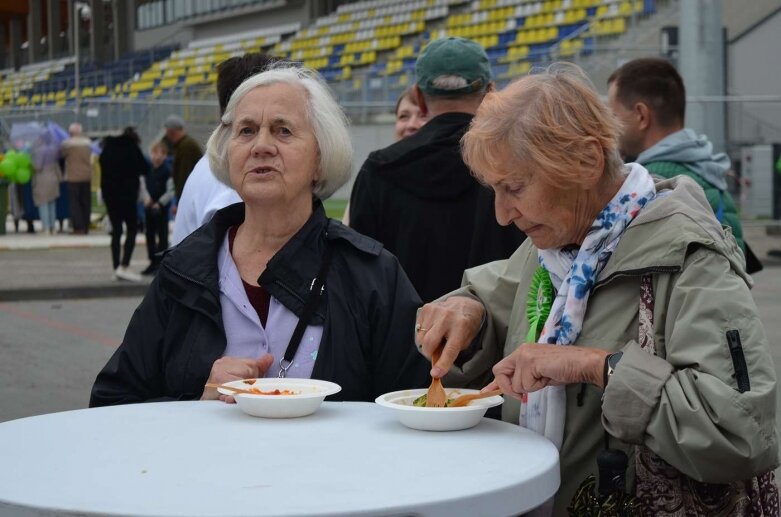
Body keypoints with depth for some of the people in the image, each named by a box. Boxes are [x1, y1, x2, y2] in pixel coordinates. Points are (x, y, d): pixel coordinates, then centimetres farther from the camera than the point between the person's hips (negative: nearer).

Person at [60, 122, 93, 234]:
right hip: (87, 176, 4)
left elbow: (61, 154, 1)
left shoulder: (67, 143, -8)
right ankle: (86, 227, 11)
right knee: (86, 203, 9)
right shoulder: (88, 142, 6)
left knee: (75, 203, -1)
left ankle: (79, 228, -8)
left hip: (73, 177, -4)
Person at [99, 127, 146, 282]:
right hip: (126, 193, -5)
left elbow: (103, 169, 11)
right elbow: (143, 168, 1)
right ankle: (124, 266, -12)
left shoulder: (107, 149, 12)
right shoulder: (132, 148, -2)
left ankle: (117, 269, 7)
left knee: (116, 230, 9)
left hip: (109, 194, 5)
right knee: (132, 229, 1)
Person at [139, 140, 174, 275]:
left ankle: (161, 263, 2)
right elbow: (143, 186, 7)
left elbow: (171, 191, -12)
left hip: (161, 207, -6)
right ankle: (153, 262, 20)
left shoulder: (167, 171, -10)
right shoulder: (147, 170, 6)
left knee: (162, 234, -1)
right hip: (149, 207, 6)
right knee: (150, 234, 11)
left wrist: (159, 203, -16)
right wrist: (146, 198, -10)